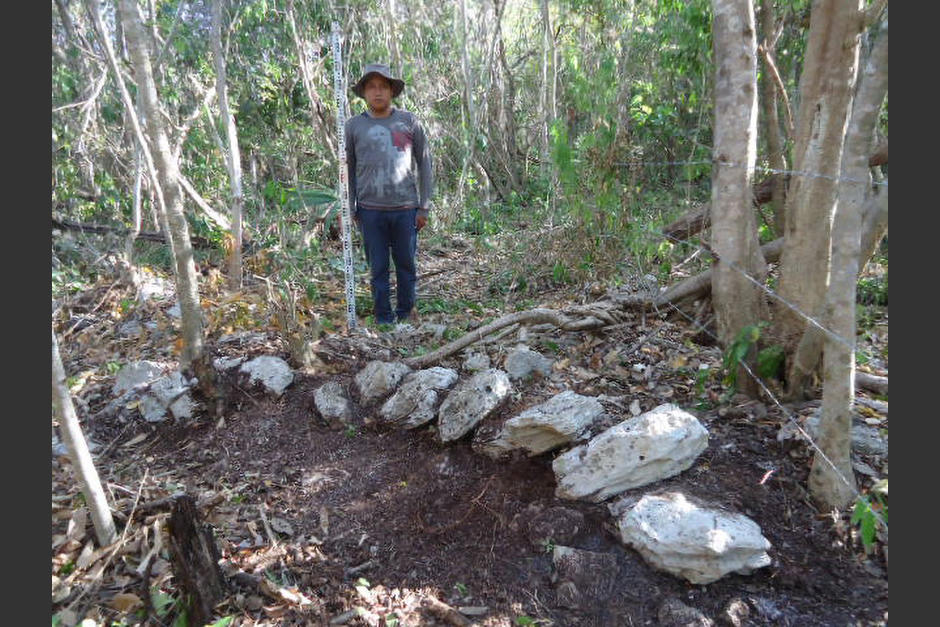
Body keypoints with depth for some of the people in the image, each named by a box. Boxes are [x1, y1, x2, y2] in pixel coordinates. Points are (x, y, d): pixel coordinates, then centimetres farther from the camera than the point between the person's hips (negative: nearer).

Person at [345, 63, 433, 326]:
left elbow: (424, 164, 6)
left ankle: (406, 312, 28)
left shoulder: (409, 121, 4)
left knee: (407, 264, 9)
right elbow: (349, 169, 11)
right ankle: (384, 319, 20)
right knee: (378, 269, 6)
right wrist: (352, 210, 8)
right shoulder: (354, 126, 5)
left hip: (406, 208, 0)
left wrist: (425, 206, 2)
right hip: (371, 210, 0)